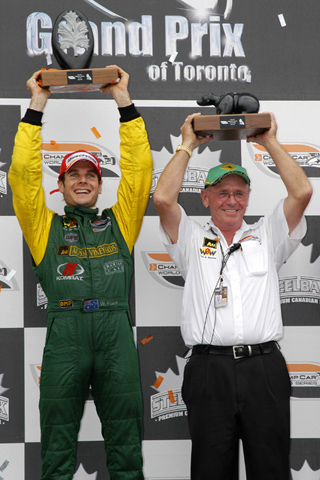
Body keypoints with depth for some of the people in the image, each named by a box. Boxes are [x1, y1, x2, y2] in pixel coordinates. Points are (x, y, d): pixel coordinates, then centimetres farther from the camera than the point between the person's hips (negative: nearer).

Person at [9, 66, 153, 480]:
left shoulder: (119, 222, 19)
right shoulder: (46, 226, 16)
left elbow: (138, 168, 14)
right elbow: (23, 173, 9)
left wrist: (123, 100, 12)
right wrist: (37, 105, 9)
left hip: (115, 329, 1)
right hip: (65, 331, -1)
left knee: (125, 437, 5)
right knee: (58, 435, 4)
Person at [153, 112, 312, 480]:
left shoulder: (267, 237, 16)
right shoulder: (192, 240, 13)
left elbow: (302, 193, 3)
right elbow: (163, 199, -2)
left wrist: (271, 143, 9)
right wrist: (187, 146, 7)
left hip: (265, 367, 1)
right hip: (210, 368, -1)